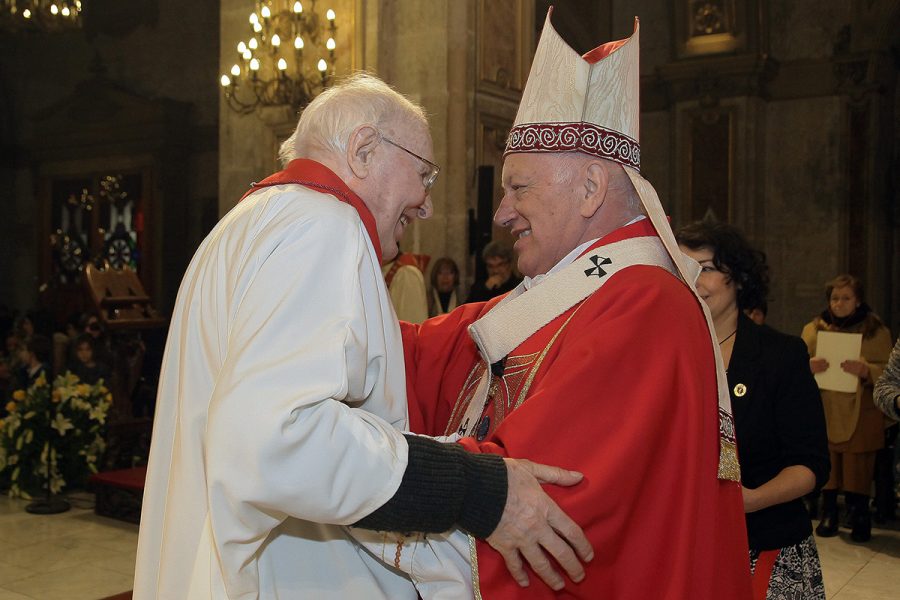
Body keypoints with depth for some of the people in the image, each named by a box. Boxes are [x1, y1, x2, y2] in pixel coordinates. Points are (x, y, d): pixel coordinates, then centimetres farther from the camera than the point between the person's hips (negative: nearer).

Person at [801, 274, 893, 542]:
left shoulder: (876, 330, 6)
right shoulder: (813, 328, 12)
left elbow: (888, 372, 1)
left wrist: (864, 370, -19)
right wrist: (809, 366, -14)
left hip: (860, 413, -1)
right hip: (824, 412, 2)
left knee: (858, 468, -4)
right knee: (827, 466, -1)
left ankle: (860, 519, 8)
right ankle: (828, 515, 12)